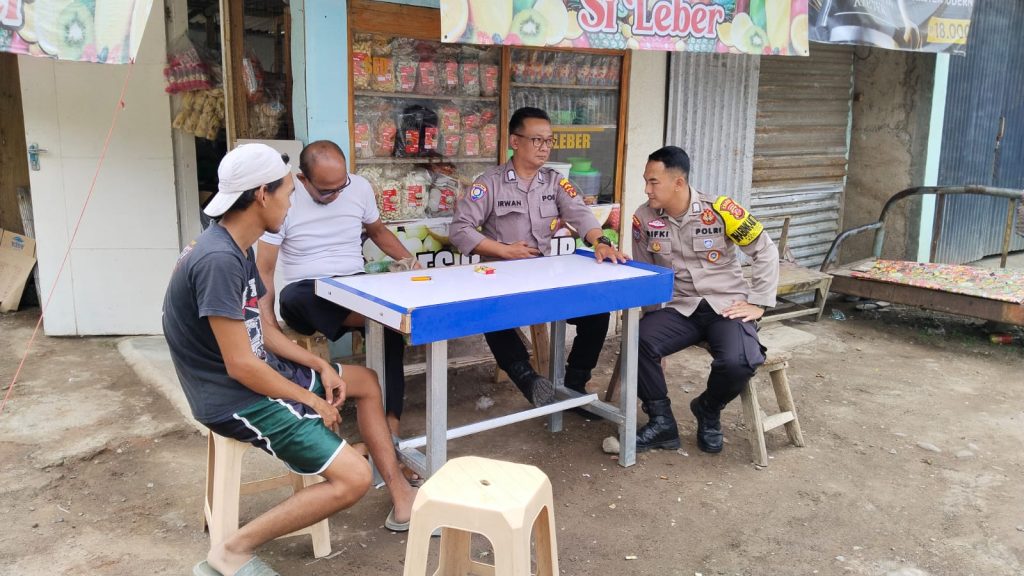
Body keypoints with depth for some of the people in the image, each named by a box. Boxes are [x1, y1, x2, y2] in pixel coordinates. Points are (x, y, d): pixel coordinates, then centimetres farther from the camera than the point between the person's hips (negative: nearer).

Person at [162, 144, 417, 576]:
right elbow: (241, 366, -27)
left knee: (366, 381, 20)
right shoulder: (220, 260, -27)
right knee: (353, 479, -17)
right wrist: (313, 400, -15)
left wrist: (321, 367, 3)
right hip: (236, 397, -11)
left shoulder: (238, 249, 5)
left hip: (256, 373, 11)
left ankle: (403, 501, 23)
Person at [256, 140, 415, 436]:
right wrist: (269, 328, -23)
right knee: (292, 299, -39)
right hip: (306, 292, -2)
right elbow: (264, 270, -10)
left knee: (391, 329, -30)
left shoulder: (360, 186, 1)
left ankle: (390, 427, -28)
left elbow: (378, 231, 20)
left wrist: (409, 261, 3)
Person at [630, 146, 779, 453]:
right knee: (638, 340, -27)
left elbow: (766, 251, 0)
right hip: (681, 308, 3)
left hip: (728, 306, -2)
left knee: (738, 363, -31)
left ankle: (708, 412, 5)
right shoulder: (644, 217, -4)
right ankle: (661, 422, -6)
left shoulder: (720, 210, -12)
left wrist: (758, 302, -5)